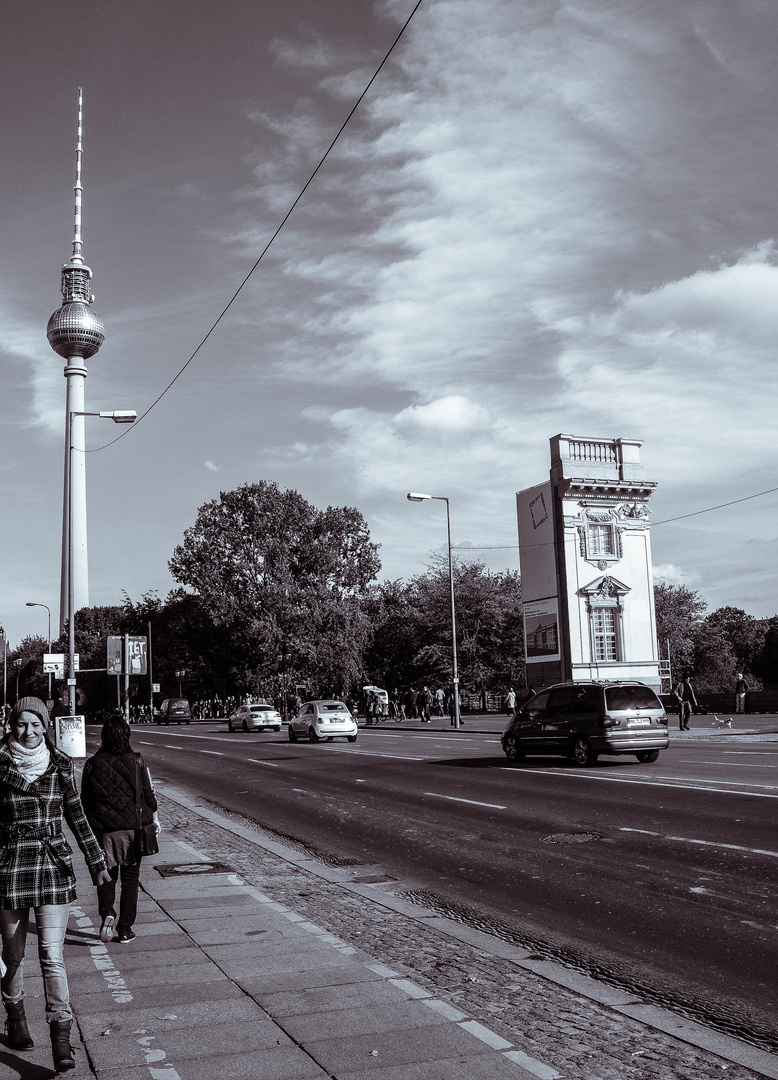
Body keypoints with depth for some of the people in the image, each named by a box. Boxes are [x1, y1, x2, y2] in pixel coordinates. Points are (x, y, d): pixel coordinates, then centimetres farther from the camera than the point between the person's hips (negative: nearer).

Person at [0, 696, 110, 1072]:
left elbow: (76, 816, 11)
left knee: (52, 955, -6)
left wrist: (96, 861, 13)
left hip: (54, 864, 0)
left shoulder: (61, 765, 1)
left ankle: (61, 1037, -2)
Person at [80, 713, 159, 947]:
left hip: (104, 829, 0)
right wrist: (154, 817, 16)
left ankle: (107, 911, -6)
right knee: (130, 877, 11)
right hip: (133, 827, 0)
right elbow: (147, 792, -1)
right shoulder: (136, 761, -7)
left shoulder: (93, 763, -5)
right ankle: (125, 929, 13)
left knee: (106, 873, 18)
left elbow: (85, 799, 1)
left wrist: (88, 829, 12)